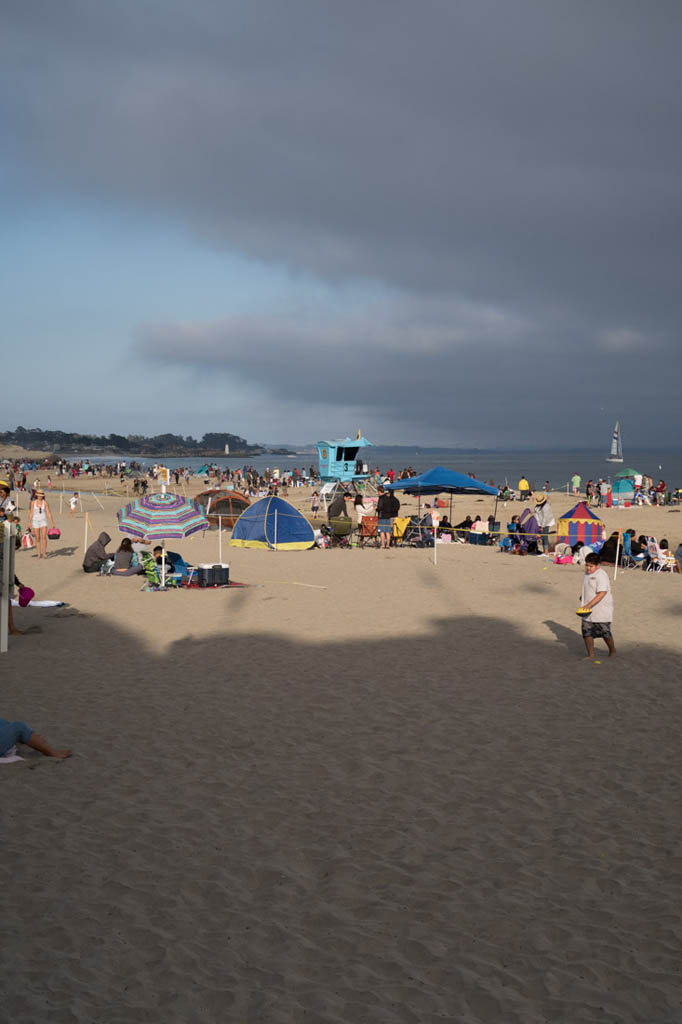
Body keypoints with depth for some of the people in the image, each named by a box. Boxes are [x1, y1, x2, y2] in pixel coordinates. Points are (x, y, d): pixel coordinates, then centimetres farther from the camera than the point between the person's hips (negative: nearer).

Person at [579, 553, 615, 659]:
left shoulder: (601, 575, -18)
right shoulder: (586, 574, 9)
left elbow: (602, 593, -26)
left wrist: (589, 605, -31)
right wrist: (582, 596, 8)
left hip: (602, 610, -7)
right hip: (588, 611, 7)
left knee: (605, 633, 5)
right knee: (587, 633, 3)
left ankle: (612, 650, 30)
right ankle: (590, 655, 14)